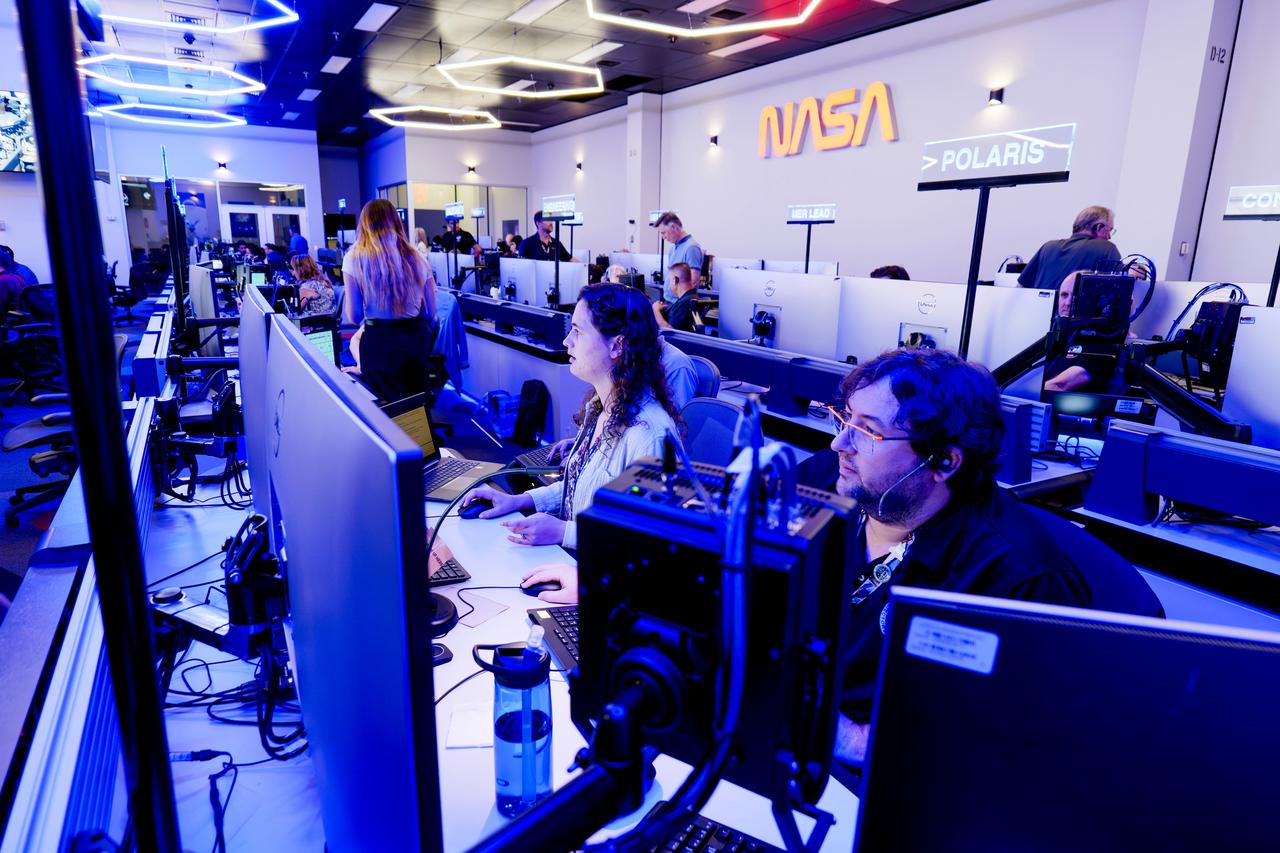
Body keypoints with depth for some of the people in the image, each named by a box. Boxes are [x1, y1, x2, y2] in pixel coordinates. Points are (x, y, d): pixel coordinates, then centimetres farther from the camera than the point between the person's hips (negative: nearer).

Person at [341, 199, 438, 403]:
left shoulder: (355, 258, -6)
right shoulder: (417, 258, 2)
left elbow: (354, 317, -7)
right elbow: (431, 313, 6)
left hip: (380, 342, -3)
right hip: (417, 339, 3)